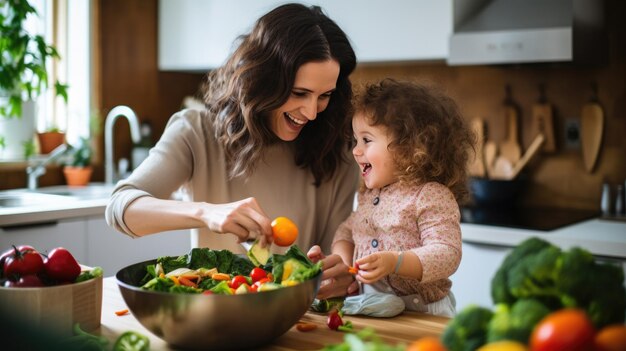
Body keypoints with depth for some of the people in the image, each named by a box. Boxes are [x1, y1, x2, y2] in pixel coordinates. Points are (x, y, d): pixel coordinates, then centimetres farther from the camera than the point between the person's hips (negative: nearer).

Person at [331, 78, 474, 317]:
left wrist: (394, 262, -32)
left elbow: (447, 254, -19)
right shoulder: (369, 193, 14)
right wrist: (342, 259, 5)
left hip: (420, 313, -6)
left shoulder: (432, 196, -11)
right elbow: (347, 230, 27)